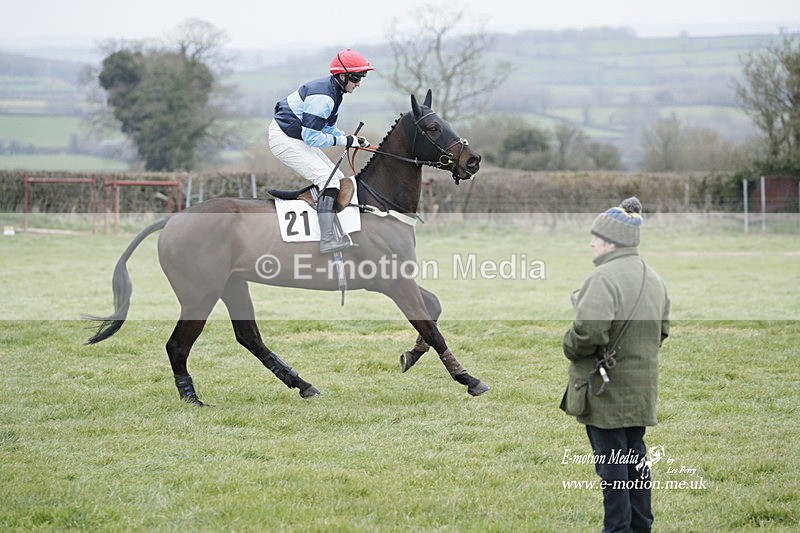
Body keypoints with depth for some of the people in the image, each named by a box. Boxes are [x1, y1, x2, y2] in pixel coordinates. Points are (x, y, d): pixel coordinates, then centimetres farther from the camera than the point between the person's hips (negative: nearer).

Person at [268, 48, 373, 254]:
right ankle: (327, 241, -27)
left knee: (337, 178, 10)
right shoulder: (322, 97, -26)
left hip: (298, 138, 11)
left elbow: (328, 128, 14)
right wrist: (344, 141, -19)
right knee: (327, 178, -20)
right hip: (284, 139, -11)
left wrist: (353, 140, 0)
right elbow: (311, 137, -26)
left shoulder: (333, 92, 7)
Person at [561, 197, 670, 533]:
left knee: (611, 461, -2)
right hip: (642, 388, 9)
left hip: (607, 388, -9)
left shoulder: (605, 278, -20)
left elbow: (588, 329, -29)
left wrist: (570, 347, -10)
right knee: (635, 458, 16)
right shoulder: (653, 279, 11)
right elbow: (662, 329, 18)